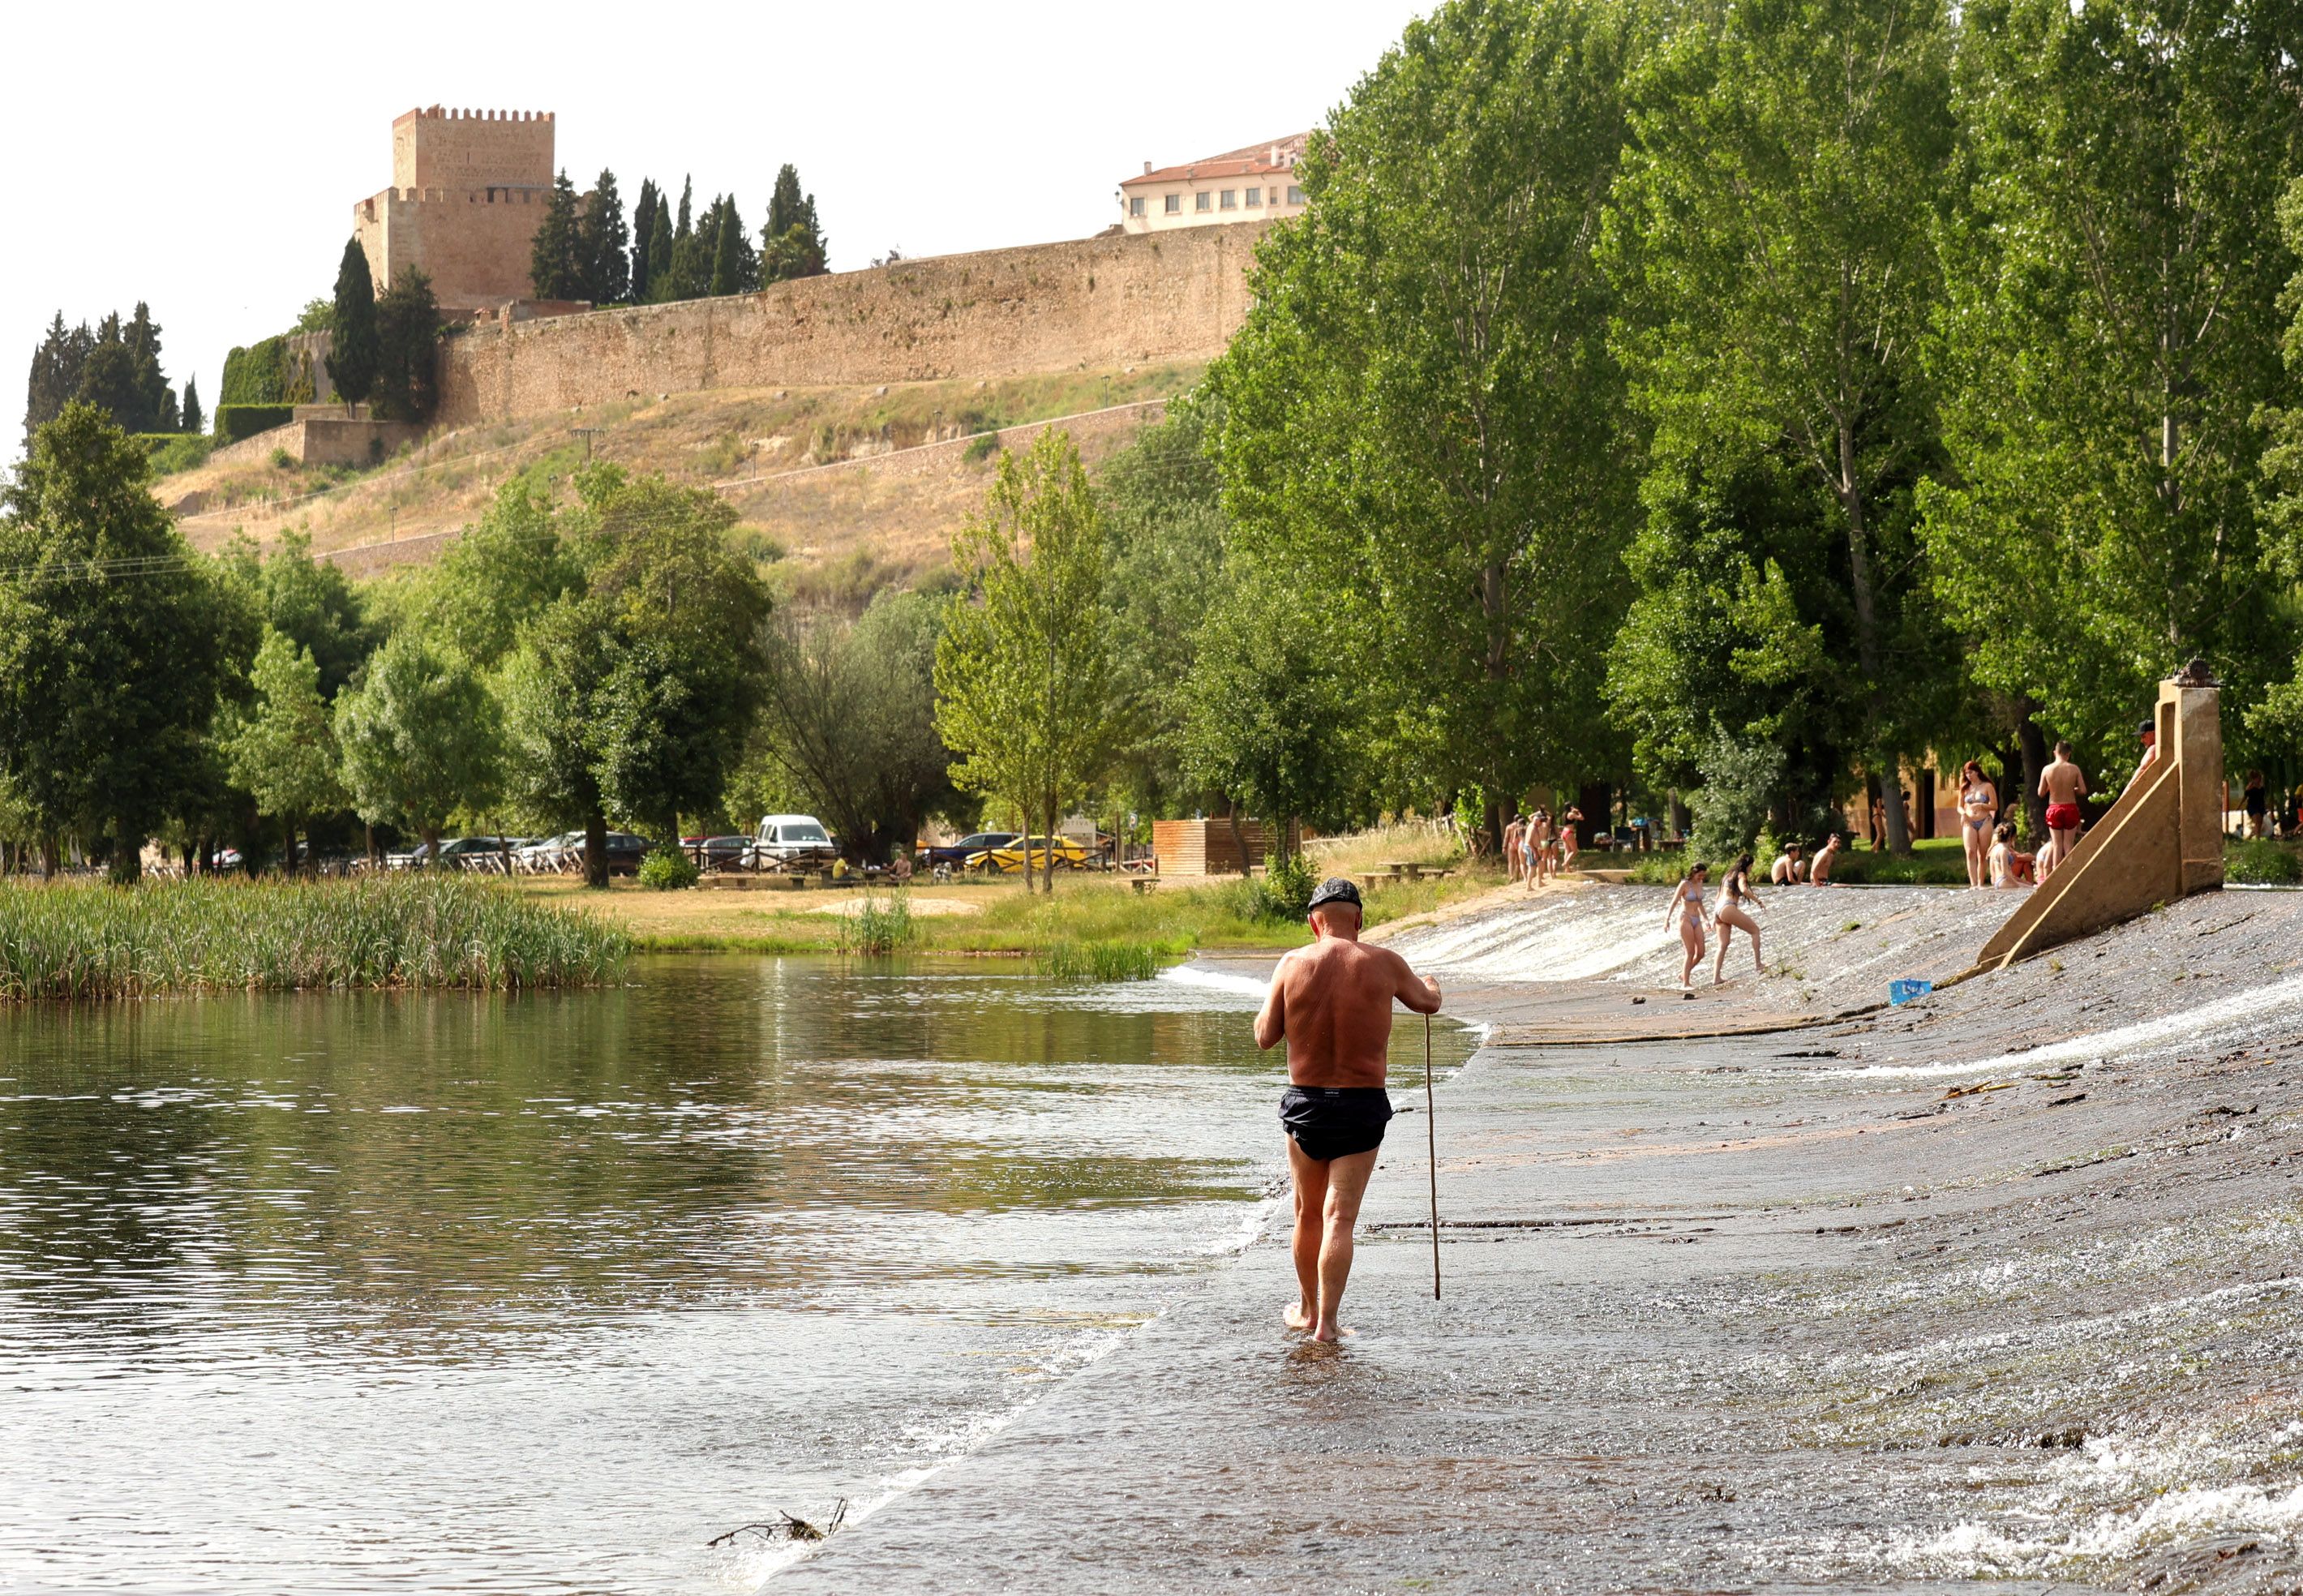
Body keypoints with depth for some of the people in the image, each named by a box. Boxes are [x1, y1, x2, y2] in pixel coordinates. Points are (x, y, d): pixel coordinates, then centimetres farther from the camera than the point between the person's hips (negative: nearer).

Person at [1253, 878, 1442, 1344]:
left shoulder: (1293, 965, -5)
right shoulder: (1383, 964, -5)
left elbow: (1265, 1036, 0)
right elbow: (1428, 1003, 13)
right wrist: (1431, 985, 37)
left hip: (1304, 1103, 2)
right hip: (1363, 1105, -2)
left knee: (1308, 1213, 19)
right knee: (1340, 1218, -2)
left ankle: (1307, 1310, 34)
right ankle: (1327, 1322, -10)